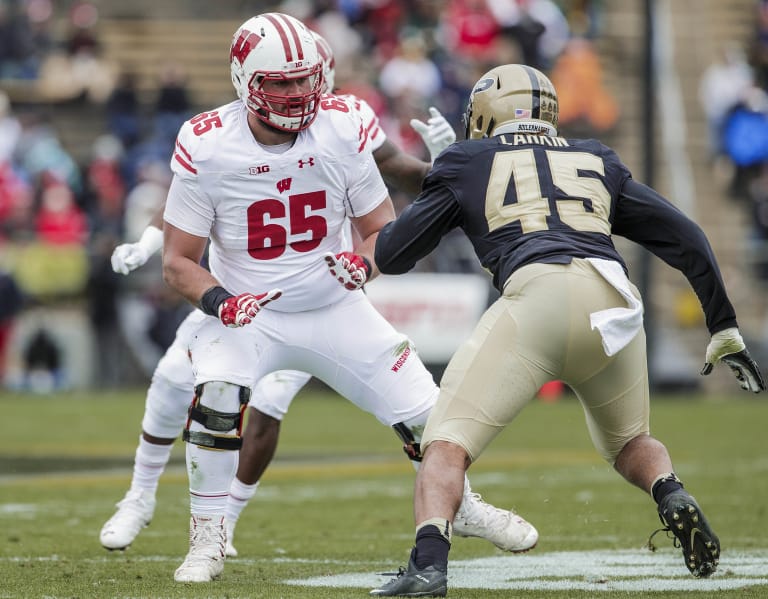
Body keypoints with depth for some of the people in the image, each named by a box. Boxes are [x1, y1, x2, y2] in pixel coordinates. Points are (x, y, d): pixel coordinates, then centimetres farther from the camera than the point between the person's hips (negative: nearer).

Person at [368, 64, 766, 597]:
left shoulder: (469, 162, 21)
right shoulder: (597, 162, 31)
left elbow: (390, 256, 23)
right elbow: (686, 239, 27)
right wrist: (724, 328, 34)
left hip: (538, 293, -4)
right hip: (615, 302, 4)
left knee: (448, 443, -1)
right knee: (629, 441, 27)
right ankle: (672, 494, -4)